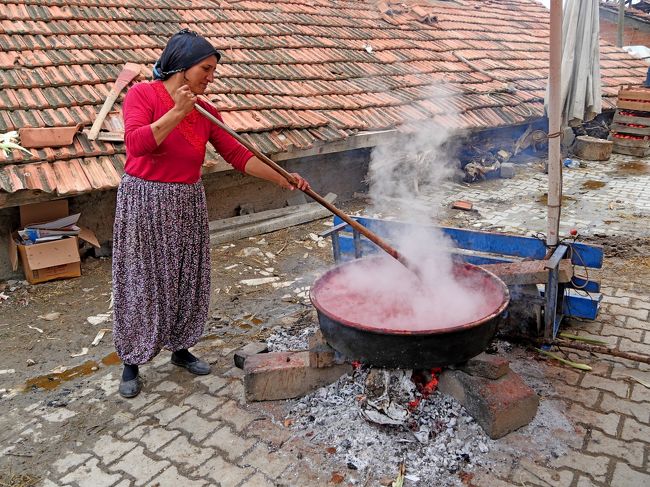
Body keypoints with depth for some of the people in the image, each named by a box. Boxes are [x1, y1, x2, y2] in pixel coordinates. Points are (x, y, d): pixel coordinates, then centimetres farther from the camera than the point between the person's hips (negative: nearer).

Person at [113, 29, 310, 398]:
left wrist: (281, 178, -8)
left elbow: (238, 154, 0)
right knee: (142, 283, 3)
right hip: (144, 203, -5)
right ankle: (132, 363, 21)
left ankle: (181, 348, 32)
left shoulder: (206, 112, 4)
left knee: (188, 280, 12)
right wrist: (176, 113, -27)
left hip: (188, 205, 5)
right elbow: (136, 143, -23)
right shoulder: (143, 94, -9)